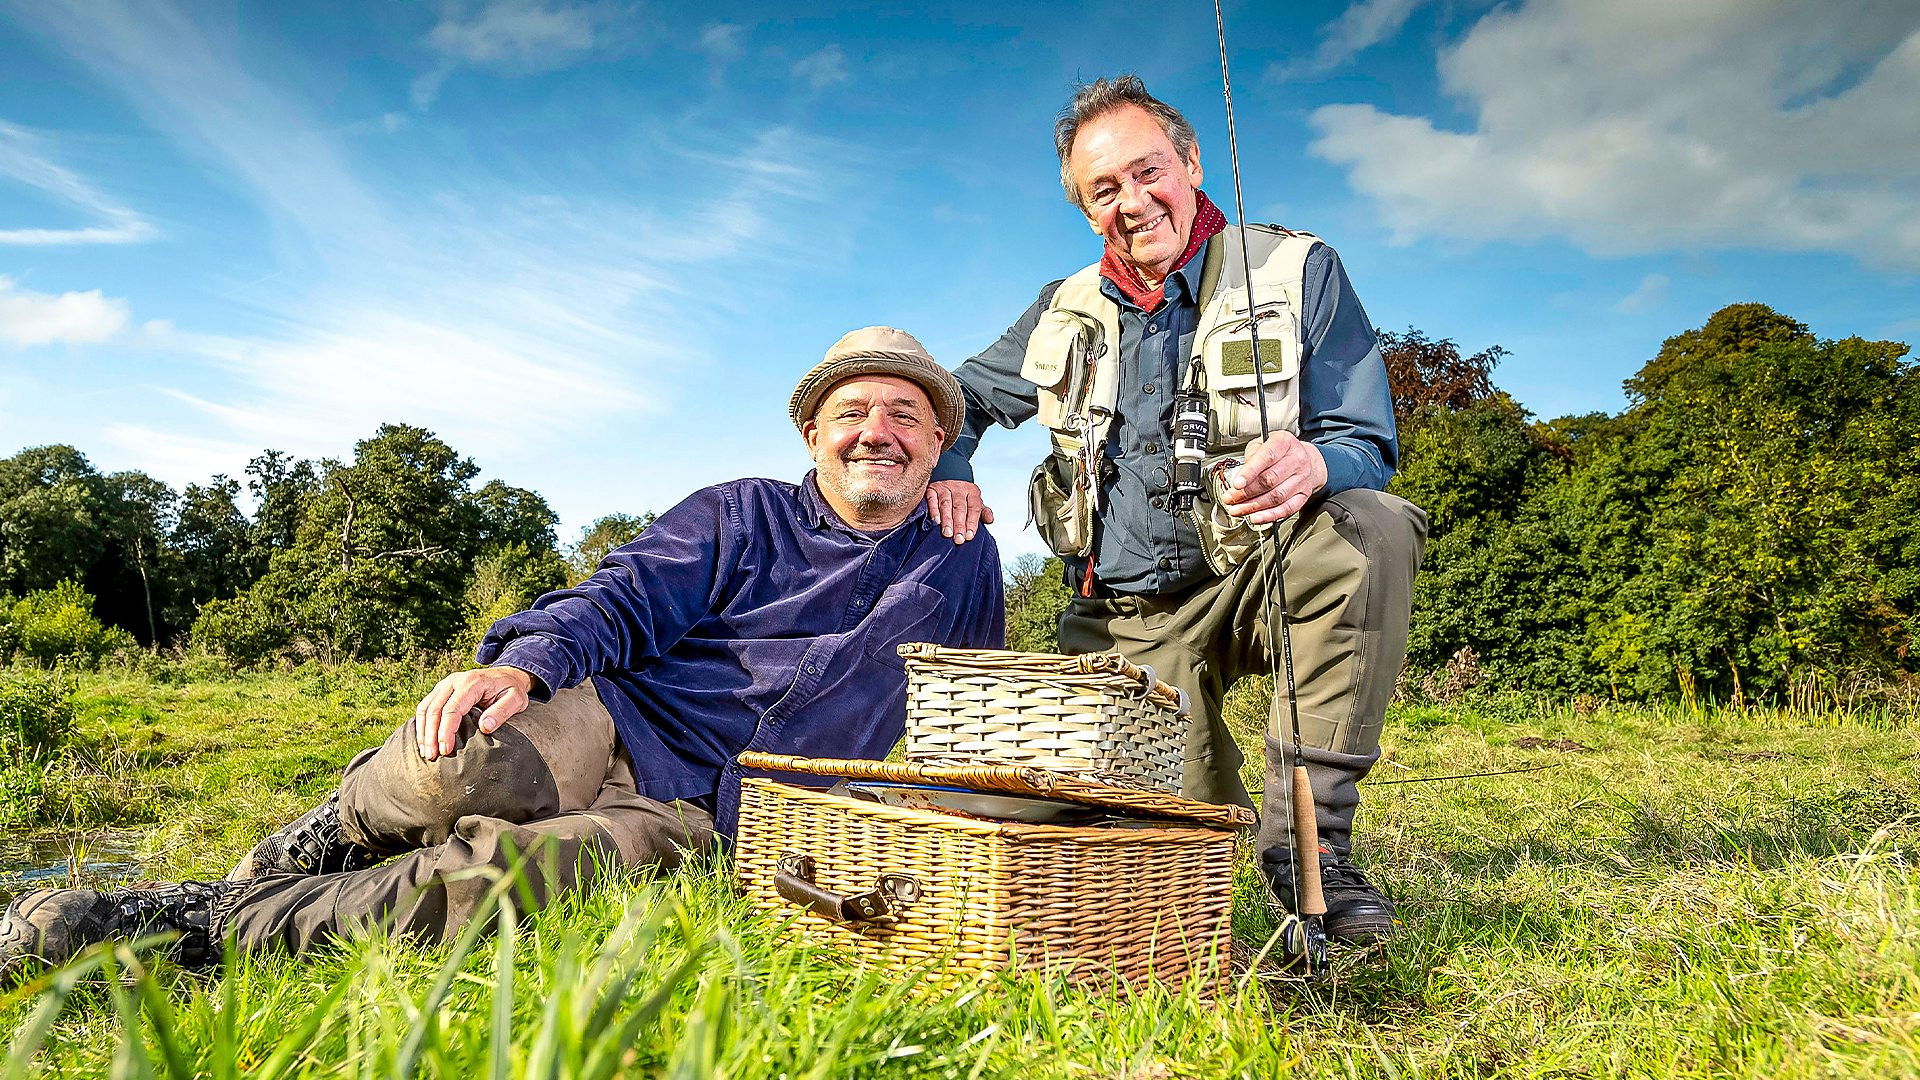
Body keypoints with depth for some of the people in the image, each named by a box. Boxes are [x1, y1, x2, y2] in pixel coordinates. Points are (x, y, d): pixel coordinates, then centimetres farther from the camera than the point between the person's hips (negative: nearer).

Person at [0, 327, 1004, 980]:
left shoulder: (965, 567, 16)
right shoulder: (739, 515, 10)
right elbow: (625, 599, -2)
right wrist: (525, 660, -22)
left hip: (700, 817, 0)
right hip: (611, 723, 1)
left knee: (483, 878, -30)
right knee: (462, 757, -35)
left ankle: (200, 921, -14)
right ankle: (329, 838, -4)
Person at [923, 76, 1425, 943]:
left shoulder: (1299, 270, 0)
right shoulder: (1068, 311, 9)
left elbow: (1369, 447, -7)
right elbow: (959, 398, 23)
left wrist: (1314, 463, -33)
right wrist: (944, 468, -1)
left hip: (1261, 578, -1)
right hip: (1133, 619, 2)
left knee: (1372, 530, -35)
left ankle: (1309, 836, -24)